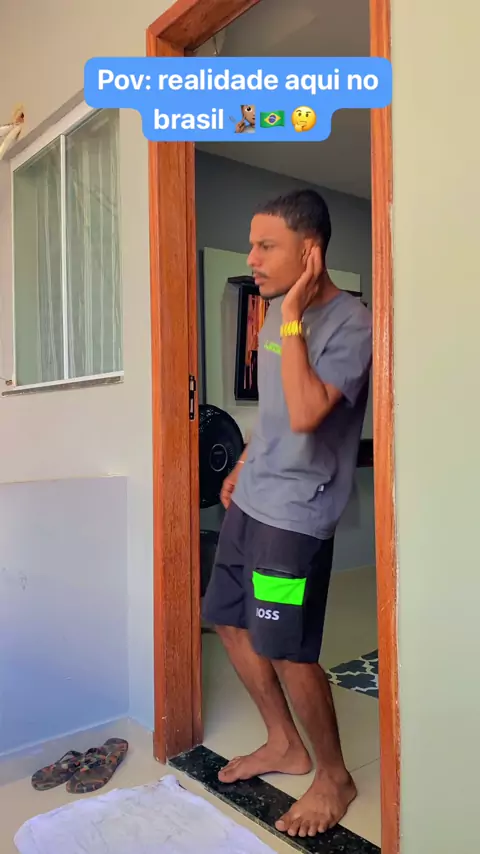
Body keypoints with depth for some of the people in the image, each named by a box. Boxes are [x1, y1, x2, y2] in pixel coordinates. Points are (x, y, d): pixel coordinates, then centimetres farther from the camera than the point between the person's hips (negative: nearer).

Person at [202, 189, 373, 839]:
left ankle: (335, 776, 25)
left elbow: (304, 414, -30)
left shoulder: (350, 323, -17)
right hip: (250, 499, 9)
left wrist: (292, 317, -24)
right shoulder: (278, 311, 8)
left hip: (295, 512, -8)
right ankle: (285, 745, 36)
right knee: (231, 622, 15)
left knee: (285, 650, -2)